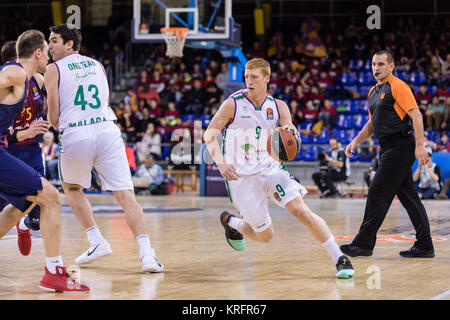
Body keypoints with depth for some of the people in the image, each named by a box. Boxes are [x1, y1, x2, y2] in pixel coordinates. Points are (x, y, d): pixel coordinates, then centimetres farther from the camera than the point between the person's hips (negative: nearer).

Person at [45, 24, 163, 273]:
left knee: (72, 188, 25)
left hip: (75, 135, -3)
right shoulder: (97, 65, 20)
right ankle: (146, 252, -20)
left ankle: (96, 241, 14)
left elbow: (53, 119, 3)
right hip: (107, 130, 3)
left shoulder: (54, 69, 6)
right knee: (125, 194, -3)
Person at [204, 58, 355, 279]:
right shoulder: (233, 104, -8)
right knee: (265, 236, 2)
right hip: (242, 177, -2)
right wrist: (221, 163, -25)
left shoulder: (278, 107, 1)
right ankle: (230, 222, 33)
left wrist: (290, 131, -29)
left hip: (270, 168, 2)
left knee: (301, 211, -17)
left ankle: (339, 259, -13)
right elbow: (210, 134, -9)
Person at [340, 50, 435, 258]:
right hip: (389, 148, 9)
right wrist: (356, 141, 16)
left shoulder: (398, 87, -9)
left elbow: (416, 115, -16)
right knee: (408, 196, 8)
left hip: (399, 147, -9)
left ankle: (363, 243, -2)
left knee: (378, 193, -7)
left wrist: (419, 146, -22)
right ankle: (424, 246, 9)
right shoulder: (373, 92, 19)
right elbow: (372, 123, 28)